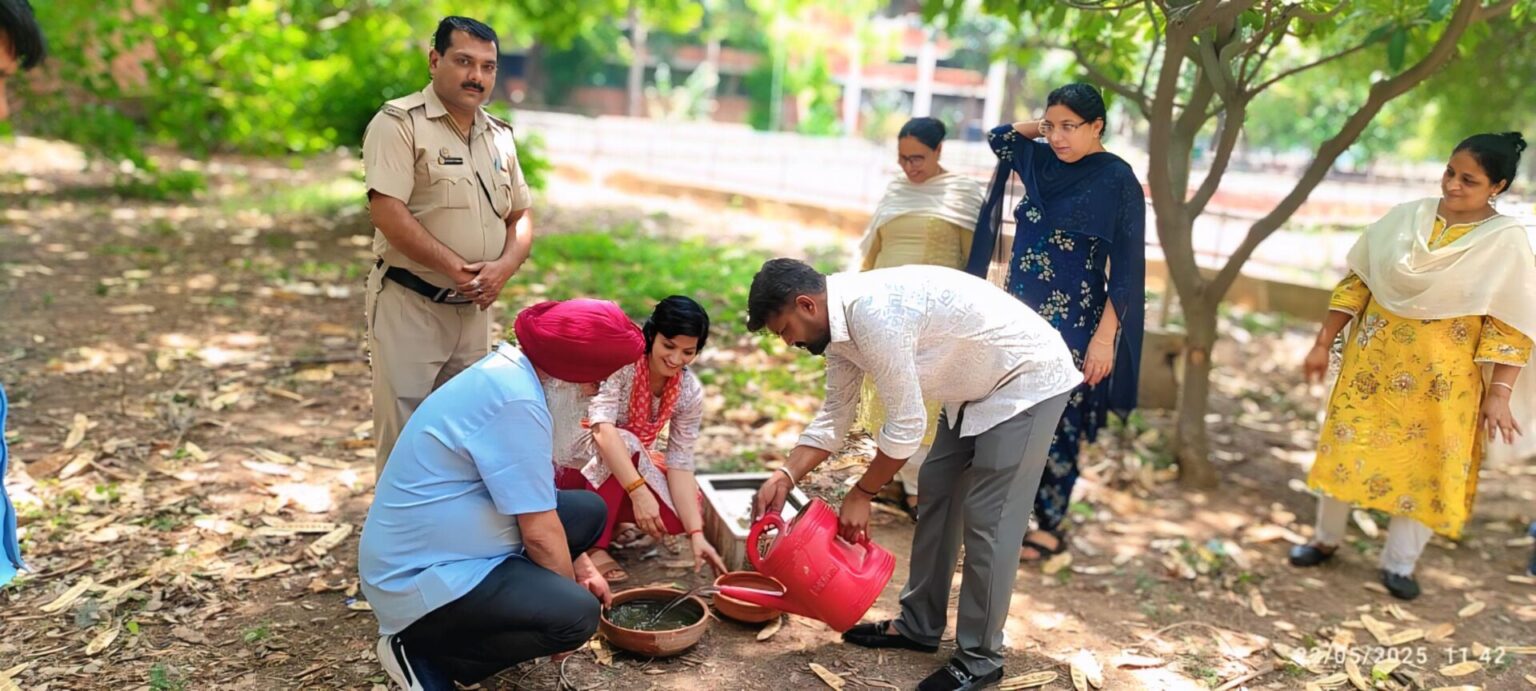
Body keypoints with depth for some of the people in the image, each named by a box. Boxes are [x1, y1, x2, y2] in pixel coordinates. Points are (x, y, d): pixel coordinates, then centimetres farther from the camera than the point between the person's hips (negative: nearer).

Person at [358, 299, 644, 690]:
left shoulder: (509, 370, 4)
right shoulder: (516, 400, -27)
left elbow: (538, 494, 16)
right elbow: (541, 532, -22)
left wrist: (580, 566, 17)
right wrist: (571, 593, -4)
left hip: (438, 548, 10)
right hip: (421, 578, -10)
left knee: (589, 510, 10)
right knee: (576, 614, -23)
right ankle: (422, 651, -5)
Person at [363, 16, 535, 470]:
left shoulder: (499, 136, 11)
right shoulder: (400, 122, -9)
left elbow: (520, 217, 13)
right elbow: (387, 212, -19)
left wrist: (504, 268, -7)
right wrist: (455, 269, -21)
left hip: (474, 309, 6)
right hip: (409, 304, -6)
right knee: (403, 433, -1)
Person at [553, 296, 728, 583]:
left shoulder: (690, 392, -11)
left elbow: (680, 465, -13)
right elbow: (602, 429, -38)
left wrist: (696, 534, -24)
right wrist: (639, 492, -48)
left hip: (633, 463, 5)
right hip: (582, 460, -5)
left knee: (681, 515, -20)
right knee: (627, 442, -35)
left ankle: (606, 513, 6)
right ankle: (593, 546, -23)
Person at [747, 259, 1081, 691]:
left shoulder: (872, 313, -31)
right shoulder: (840, 322, 0)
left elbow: (906, 425, -26)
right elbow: (835, 417, 8)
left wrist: (861, 494, -14)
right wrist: (786, 476, -3)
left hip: (1028, 379, -10)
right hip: (978, 384, 10)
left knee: (986, 519, -7)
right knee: (936, 494, 13)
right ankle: (918, 625, 26)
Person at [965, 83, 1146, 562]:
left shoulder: (1118, 180, -10)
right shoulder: (1044, 162, 7)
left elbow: (1126, 268, -12)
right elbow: (1000, 138, 25)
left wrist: (1105, 336, -16)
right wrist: (1042, 124, 9)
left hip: (1072, 325, -6)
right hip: (1022, 313, 6)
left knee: (1056, 426, 2)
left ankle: (1050, 528, 16)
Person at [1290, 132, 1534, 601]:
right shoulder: (1404, 218, -1)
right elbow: (1357, 282, 4)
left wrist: (1498, 394, -13)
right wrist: (1323, 343, 3)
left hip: (1444, 375, -2)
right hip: (1374, 356, 2)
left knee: (1426, 462, 5)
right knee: (1347, 446, 8)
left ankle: (1399, 563, 21)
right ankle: (1326, 539, 27)